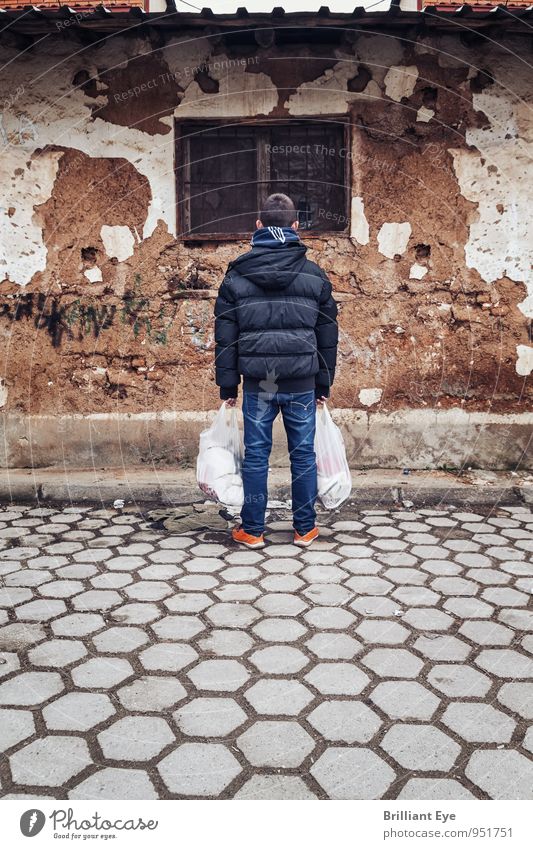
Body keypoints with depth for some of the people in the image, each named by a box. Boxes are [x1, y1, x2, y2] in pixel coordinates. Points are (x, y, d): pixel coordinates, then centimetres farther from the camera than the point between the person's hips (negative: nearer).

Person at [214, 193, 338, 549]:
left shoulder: (236, 276, 2)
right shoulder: (314, 275, 3)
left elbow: (225, 336, 2)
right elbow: (327, 334, 6)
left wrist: (228, 386, 6)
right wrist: (324, 383, 13)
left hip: (257, 381, 0)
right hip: (301, 382, 0)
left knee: (256, 454, 8)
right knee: (304, 454, 10)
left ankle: (252, 530, 16)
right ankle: (305, 529, 19)